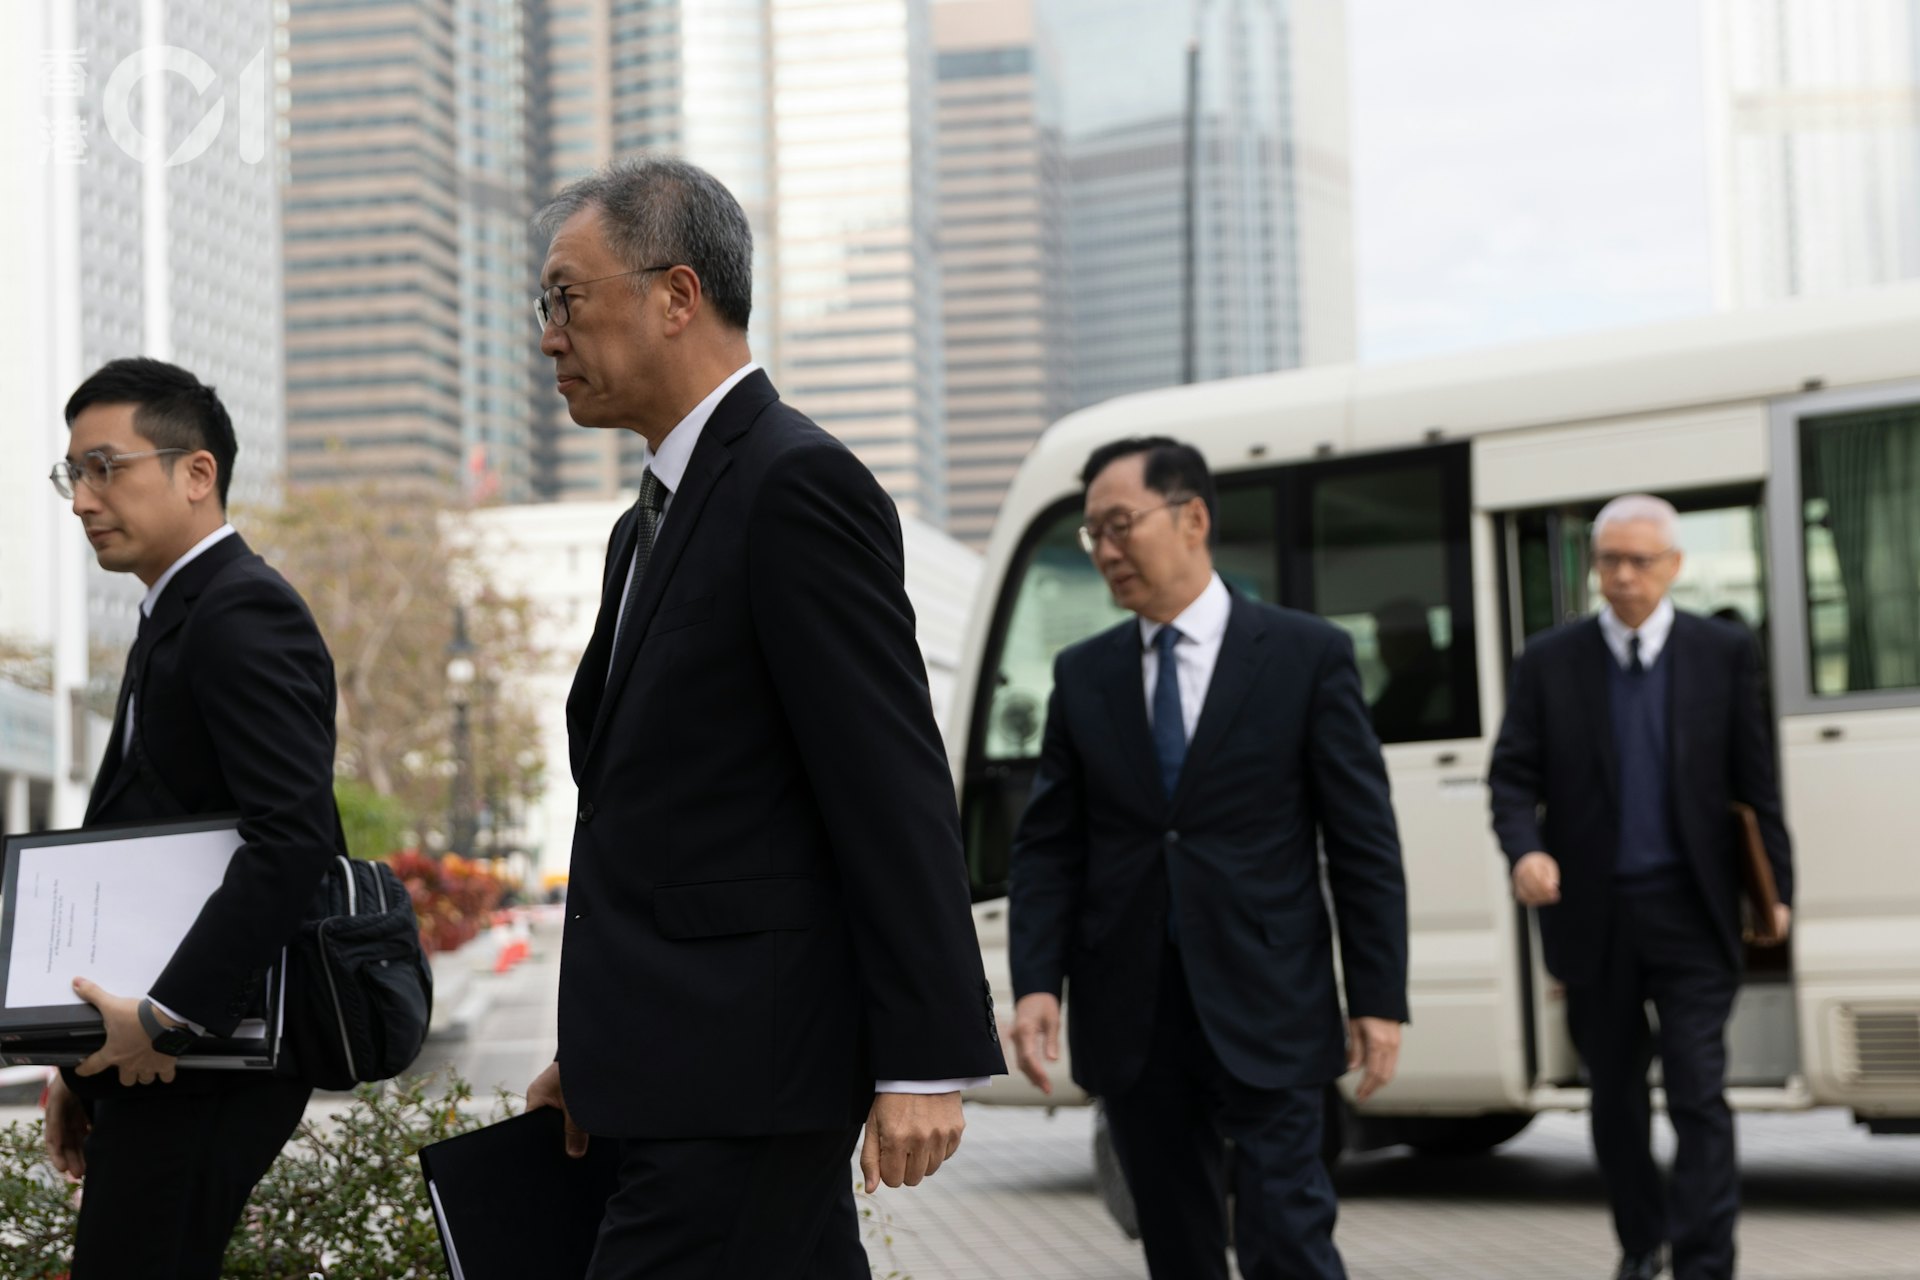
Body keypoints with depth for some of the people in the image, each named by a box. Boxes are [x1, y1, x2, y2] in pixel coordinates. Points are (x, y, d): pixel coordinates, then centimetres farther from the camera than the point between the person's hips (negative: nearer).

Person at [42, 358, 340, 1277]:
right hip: (155, 1056, 10)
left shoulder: (244, 614, -13)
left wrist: (167, 1018, -24)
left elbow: (294, 834, -26)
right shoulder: (177, 616, 19)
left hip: (209, 1055, -10)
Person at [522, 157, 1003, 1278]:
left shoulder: (799, 485, -12)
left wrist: (925, 1060, -20)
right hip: (693, 1068, 10)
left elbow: (897, 792, -17)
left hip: (747, 1079, -10)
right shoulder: (656, 521, 18)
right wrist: (599, 1057, 19)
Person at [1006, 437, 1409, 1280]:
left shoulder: (1307, 655, -1)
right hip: (1131, 1020, 4)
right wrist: (1036, 984, -6)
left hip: (1264, 1011, -3)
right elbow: (1046, 847, 7)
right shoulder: (1082, 675, 9)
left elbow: (1364, 842, -1)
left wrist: (1378, 999, -5)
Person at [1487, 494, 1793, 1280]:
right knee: (1615, 1093, 14)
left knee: (1699, 1096, -8)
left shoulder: (1725, 654, 3)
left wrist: (1777, 887, 3)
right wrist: (1525, 849, -18)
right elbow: (1513, 775, 1)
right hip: (1592, 914, 2)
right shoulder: (1549, 662, 3)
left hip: (1690, 911, -2)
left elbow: (1755, 781, 5)